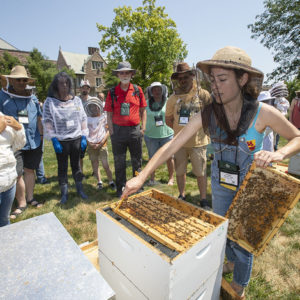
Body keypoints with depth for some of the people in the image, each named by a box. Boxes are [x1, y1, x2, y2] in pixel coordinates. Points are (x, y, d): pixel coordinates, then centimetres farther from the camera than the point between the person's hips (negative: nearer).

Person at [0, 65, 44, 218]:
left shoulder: (33, 98, 11)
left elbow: (38, 118, 16)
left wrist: (41, 135, 14)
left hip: (33, 142, 4)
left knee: (29, 170, 14)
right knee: (17, 174, -3)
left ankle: (30, 198, 29)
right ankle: (21, 203, 15)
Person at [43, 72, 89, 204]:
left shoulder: (76, 100, 6)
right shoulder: (50, 101, -2)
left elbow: (83, 119, 7)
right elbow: (47, 121, -5)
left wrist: (84, 137, 2)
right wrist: (54, 140, -12)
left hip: (76, 139, 2)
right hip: (61, 141, -2)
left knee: (76, 165, 13)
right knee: (62, 167, 9)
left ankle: (80, 190, 26)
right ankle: (64, 193, 23)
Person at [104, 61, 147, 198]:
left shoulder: (137, 90, 5)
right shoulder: (112, 92, 3)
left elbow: (143, 110, 8)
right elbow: (109, 114, 4)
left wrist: (143, 127, 2)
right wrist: (111, 131, -3)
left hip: (135, 130, 1)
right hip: (118, 131, 0)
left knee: (137, 160, 11)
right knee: (119, 162, 8)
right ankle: (121, 188, 24)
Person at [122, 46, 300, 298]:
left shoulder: (262, 113, -21)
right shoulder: (207, 115, -18)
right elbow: (172, 145, -22)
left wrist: (279, 154, -30)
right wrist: (142, 176, -27)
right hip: (221, 183, 3)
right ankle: (232, 261, 57)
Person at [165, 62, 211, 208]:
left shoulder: (203, 95, -4)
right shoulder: (173, 98, 3)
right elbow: (168, 119, 13)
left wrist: (205, 128, -1)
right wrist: (180, 128, 3)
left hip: (198, 142, -2)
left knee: (201, 172, 6)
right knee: (180, 171, 14)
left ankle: (203, 199, 24)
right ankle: (182, 196, 34)